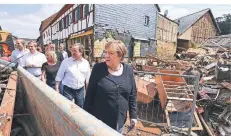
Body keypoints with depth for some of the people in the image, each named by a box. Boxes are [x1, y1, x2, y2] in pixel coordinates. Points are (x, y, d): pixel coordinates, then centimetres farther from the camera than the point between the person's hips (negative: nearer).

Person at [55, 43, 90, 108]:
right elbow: (59, 76, -1)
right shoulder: (66, 61, -6)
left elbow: (88, 78, 8)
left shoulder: (86, 63, 0)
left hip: (80, 90, 3)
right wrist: (57, 88, -3)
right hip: (68, 90, -2)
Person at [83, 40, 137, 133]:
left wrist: (133, 115, 3)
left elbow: (132, 95, 2)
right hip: (99, 120, -2)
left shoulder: (128, 70, -6)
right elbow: (90, 93, -6)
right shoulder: (98, 68, -12)